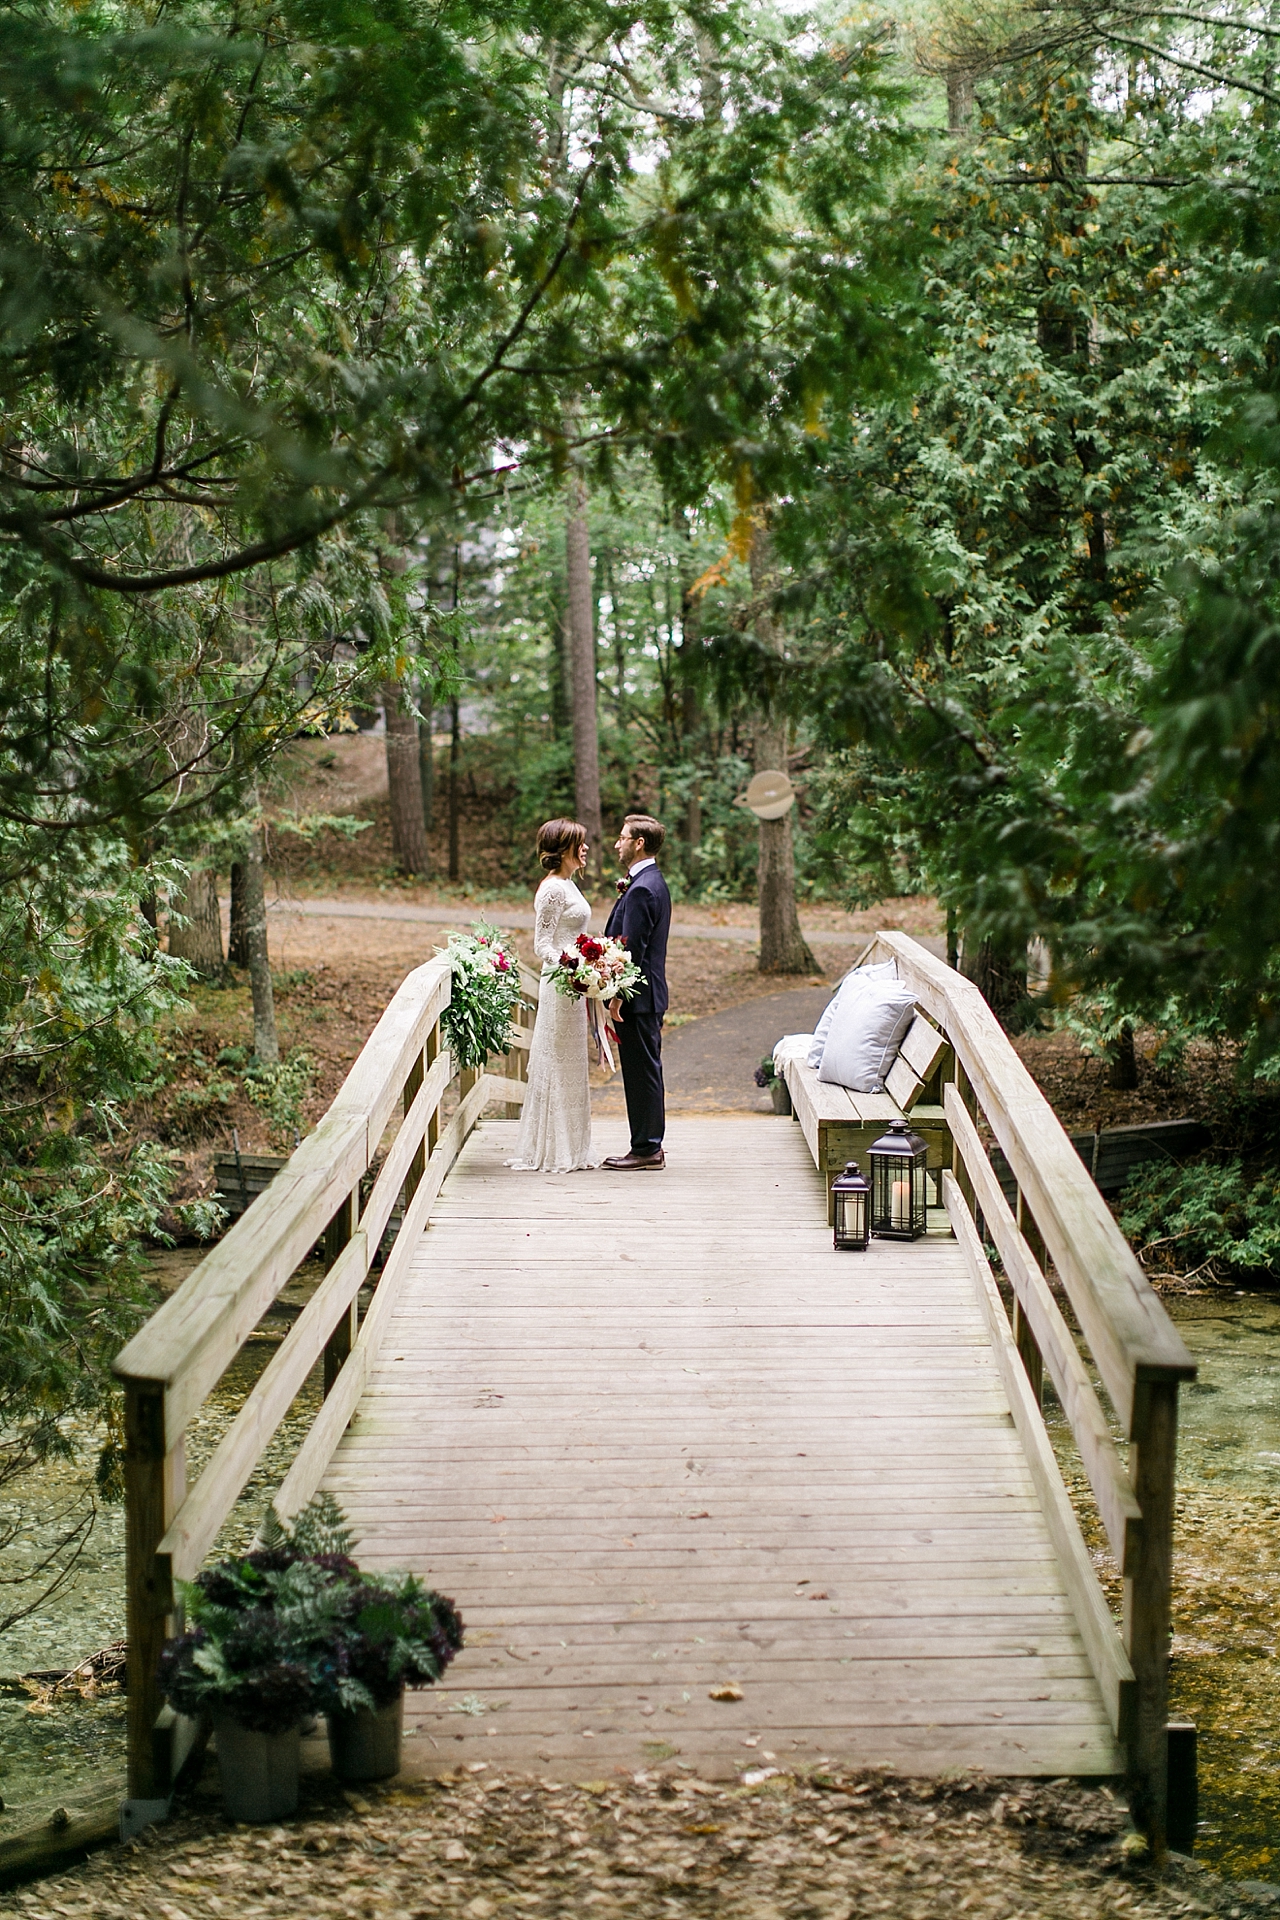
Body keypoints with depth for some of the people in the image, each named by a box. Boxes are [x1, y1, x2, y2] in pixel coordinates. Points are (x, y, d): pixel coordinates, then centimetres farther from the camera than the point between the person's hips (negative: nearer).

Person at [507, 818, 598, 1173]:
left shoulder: (568, 885, 14)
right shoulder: (554, 889, -15)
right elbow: (542, 945, -17)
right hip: (561, 987, -10)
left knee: (569, 1067, 12)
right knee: (558, 1065, -5)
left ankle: (569, 1150, 18)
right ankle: (552, 1153, 0)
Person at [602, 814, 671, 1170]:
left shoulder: (641, 890, -19)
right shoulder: (652, 882, 14)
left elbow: (633, 948, -21)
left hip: (637, 996, -11)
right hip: (647, 996, 11)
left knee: (642, 1072, -4)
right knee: (644, 1072, 14)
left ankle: (647, 1149, 0)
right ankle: (648, 1146, 19)